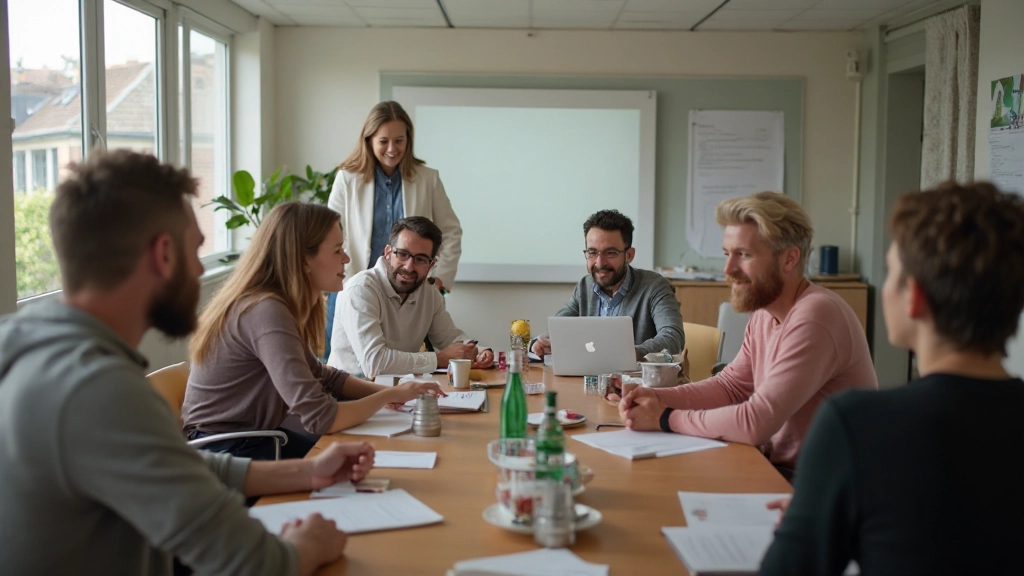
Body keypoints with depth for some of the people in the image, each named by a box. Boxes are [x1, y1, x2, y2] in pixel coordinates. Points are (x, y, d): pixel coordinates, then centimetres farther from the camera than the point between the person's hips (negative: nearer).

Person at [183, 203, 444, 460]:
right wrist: (390, 395, -13)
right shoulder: (267, 312, -26)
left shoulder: (285, 306, 1)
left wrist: (391, 391, -1)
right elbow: (321, 418, -29)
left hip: (253, 437, 8)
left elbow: (320, 376, 13)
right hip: (225, 450, -8)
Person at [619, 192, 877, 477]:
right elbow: (731, 385, 12)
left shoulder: (814, 316, -24)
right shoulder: (765, 313, 6)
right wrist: (658, 398, -5)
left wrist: (665, 418, -17)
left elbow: (756, 422, -28)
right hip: (778, 468, 7)